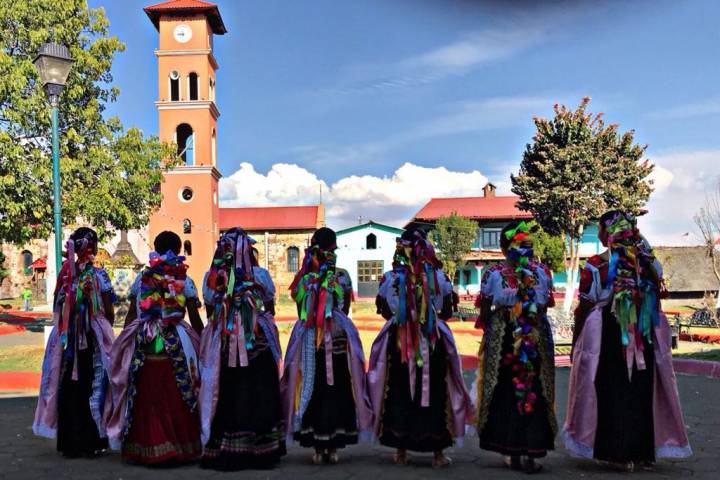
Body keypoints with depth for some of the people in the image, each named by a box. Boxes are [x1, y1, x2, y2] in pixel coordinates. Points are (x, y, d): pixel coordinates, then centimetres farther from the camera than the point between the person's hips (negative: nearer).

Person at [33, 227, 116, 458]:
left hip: (68, 338, 4)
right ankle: (92, 442, 9)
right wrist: (106, 329, 12)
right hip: (94, 338, -4)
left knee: (70, 386, 11)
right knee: (93, 386, 5)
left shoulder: (65, 273, 1)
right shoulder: (98, 275, -10)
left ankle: (70, 442, 18)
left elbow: (59, 307, 5)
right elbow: (109, 313, -6)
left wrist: (69, 328, 15)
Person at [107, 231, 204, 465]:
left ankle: (147, 450, 15)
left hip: (144, 343, 2)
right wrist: (203, 341, 10)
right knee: (175, 400, 5)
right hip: (175, 343, -1)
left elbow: (131, 315, 5)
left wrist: (124, 343, 12)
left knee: (146, 398, 8)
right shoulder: (184, 281, 1)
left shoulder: (142, 277, 6)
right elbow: (195, 320, -1)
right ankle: (179, 448, 11)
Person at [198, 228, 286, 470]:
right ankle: (259, 451, 12)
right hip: (257, 343, -2)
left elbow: (209, 313, 7)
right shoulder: (260, 275, -5)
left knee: (225, 396, 9)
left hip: (223, 344, 2)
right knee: (258, 395, 7)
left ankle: (223, 453, 14)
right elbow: (270, 309, 6)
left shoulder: (212, 277, -1)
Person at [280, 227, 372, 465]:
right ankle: (333, 447, 7)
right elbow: (344, 307, 0)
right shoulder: (341, 276, -5)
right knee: (337, 388, 5)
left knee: (312, 386, 6)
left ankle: (317, 448, 8)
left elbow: (299, 309, 5)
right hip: (338, 334, -2)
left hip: (308, 336, 2)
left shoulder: (304, 277, 0)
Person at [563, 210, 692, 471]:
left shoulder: (596, 265, -12)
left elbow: (585, 308, -10)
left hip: (607, 334, -4)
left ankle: (619, 453, 9)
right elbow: (656, 304, 7)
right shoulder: (648, 262, 1)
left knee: (612, 392, 7)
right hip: (643, 338, 4)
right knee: (642, 391, 14)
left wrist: (577, 338, 1)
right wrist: (645, 329, 17)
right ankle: (644, 452, 21)